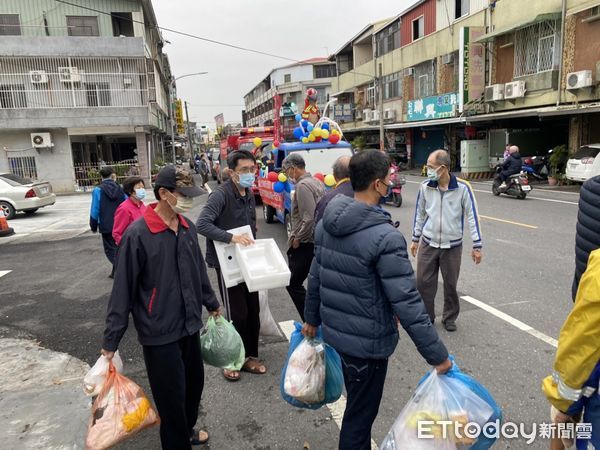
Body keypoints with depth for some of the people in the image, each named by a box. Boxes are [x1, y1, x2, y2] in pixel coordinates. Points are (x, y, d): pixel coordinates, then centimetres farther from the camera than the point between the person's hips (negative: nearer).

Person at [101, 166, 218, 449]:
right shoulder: (138, 234, -17)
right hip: (160, 332, -6)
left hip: (190, 325, 6)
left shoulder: (188, 227, 2)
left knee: (195, 383, 20)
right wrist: (111, 340, -9)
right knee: (172, 396, 7)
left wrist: (211, 303, 23)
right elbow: (123, 289, -13)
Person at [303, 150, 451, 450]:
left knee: (356, 404, 29)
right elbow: (407, 304, -24)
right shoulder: (385, 236, -25)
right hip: (367, 341, -7)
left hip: (335, 331, 8)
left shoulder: (327, 222, -2)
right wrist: (437, 356, -15)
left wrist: (312, 319, 20)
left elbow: (315, 277, 7)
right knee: (360, 414, 14)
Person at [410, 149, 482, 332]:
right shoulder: (425, 187, -6)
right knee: (423, 282, 6)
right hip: (428, 244, 2)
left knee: (451, 284, 12)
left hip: (452, 246, -2)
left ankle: (449, 318, 32)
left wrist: (477, 246, -8)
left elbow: (472, 216, -8)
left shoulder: (462, 188, -14)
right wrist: (415, 239, 11)